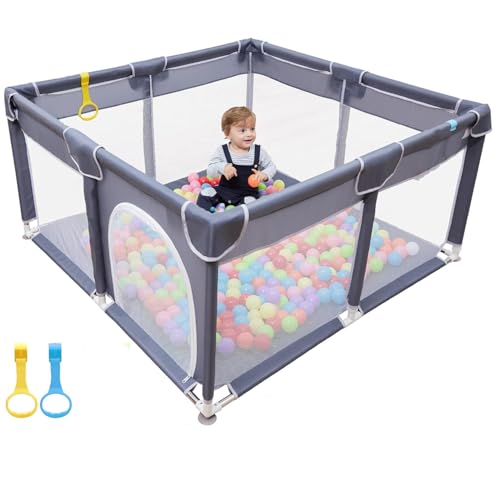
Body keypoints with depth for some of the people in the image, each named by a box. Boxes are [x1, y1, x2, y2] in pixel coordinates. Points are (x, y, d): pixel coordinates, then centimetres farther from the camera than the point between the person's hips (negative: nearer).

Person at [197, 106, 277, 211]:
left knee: (250, 202, -31)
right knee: (206, 193, -16)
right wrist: (222, 168, -33)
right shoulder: (222, 151, -7)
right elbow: (210, 171, -10)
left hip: (248, 193, -1)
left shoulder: (259, 152, -4)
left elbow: (271, 166, 8)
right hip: (224, 191, 2)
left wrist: (265, 174, -17)